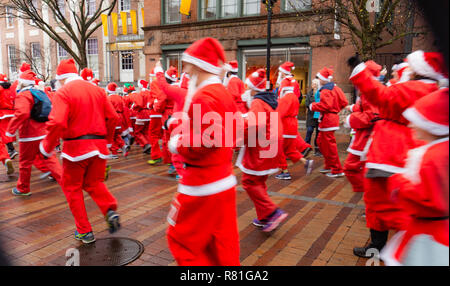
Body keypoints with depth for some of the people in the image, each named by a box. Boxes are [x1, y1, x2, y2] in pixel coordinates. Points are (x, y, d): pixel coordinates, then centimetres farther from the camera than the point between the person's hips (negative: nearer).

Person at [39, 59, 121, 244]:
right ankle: (110, 210, -3)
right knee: (94, 183, 22)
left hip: (76, 146, -5)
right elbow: (113, 117, 6)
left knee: (72, 188, 12)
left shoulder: (63, 92, -7)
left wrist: (47, 146, -6)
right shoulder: (97, 90, 9)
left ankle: (84, 231, 15)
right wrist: (108, 139, 19)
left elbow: (57, 123, -20)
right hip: (99, 145, 5)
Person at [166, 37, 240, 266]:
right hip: (225, 181, 9)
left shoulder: (203, 97, -19)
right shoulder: (224, 94, 10)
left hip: (202, 185, -9)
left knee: (181, 238, 9)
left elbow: (203, 142, -29)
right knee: (222, 243, 18)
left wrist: (177, 144, -10)